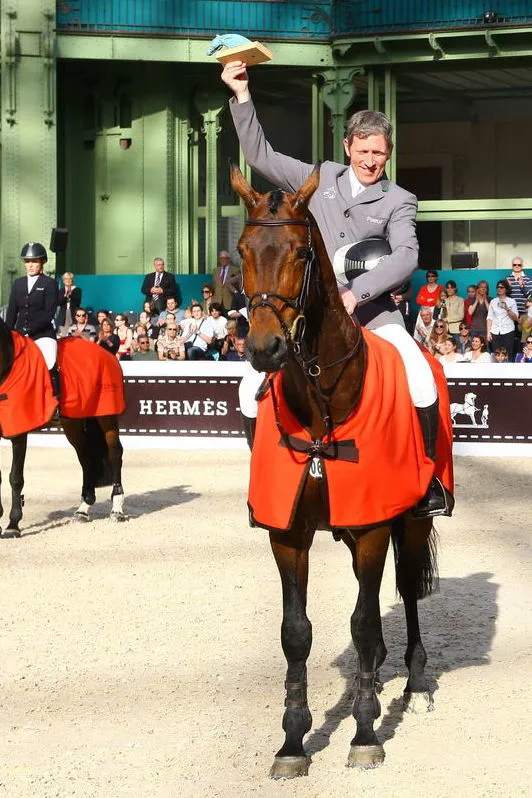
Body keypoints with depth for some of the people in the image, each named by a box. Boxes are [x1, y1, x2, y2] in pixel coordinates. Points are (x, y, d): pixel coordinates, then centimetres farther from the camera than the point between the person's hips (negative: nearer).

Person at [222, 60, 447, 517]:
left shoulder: (399, 201, 3)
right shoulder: (320, 179, 11)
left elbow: (406, 256, -13)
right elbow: (261, 157, 8)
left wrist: (355, 294, -28)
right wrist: (241, 95, -1)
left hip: (371, 309, -3)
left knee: (420, 379, -25)